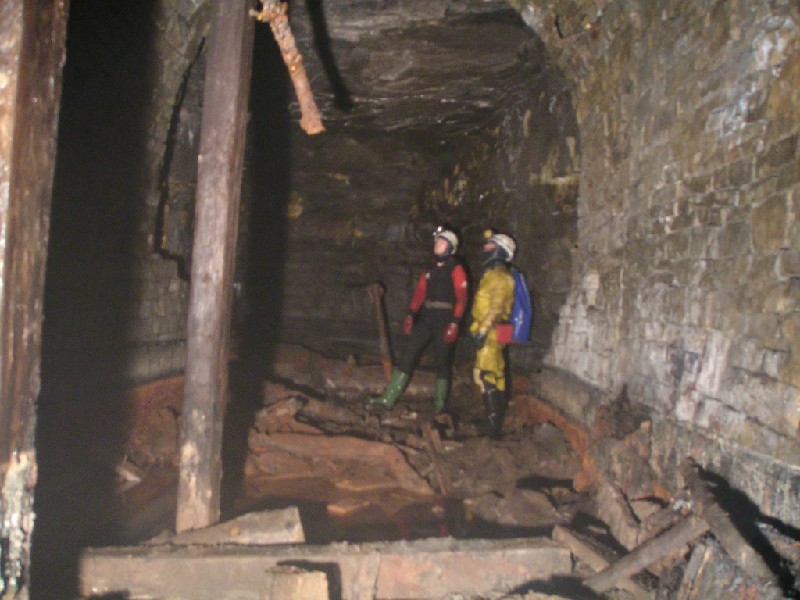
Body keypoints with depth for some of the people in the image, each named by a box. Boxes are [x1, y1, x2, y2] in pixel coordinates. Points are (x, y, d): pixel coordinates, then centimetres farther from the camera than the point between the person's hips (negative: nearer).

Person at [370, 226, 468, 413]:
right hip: (426, 317, 6)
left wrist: (455, 323, -17)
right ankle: (388, 398, -1)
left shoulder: (456, 269, -4)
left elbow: (461, 298, -9)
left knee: (442, 361, 2)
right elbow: (420, 292, 13)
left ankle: (439, 403, 16)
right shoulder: (431, 268, 15)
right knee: (408, 355, -1)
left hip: (444, 319, -5)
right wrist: (411, 314, 3)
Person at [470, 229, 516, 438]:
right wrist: (480, 330, 22)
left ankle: (493, 424, -8)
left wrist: (482, 330, -26)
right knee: (496, 377, 14)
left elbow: (496, 308, -23)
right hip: (489, 334, 10)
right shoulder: (492, 274, 18)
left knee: (486, 376, -11)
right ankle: (496, 421, 22)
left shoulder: (499, 276, -14)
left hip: (490, 333, -10)